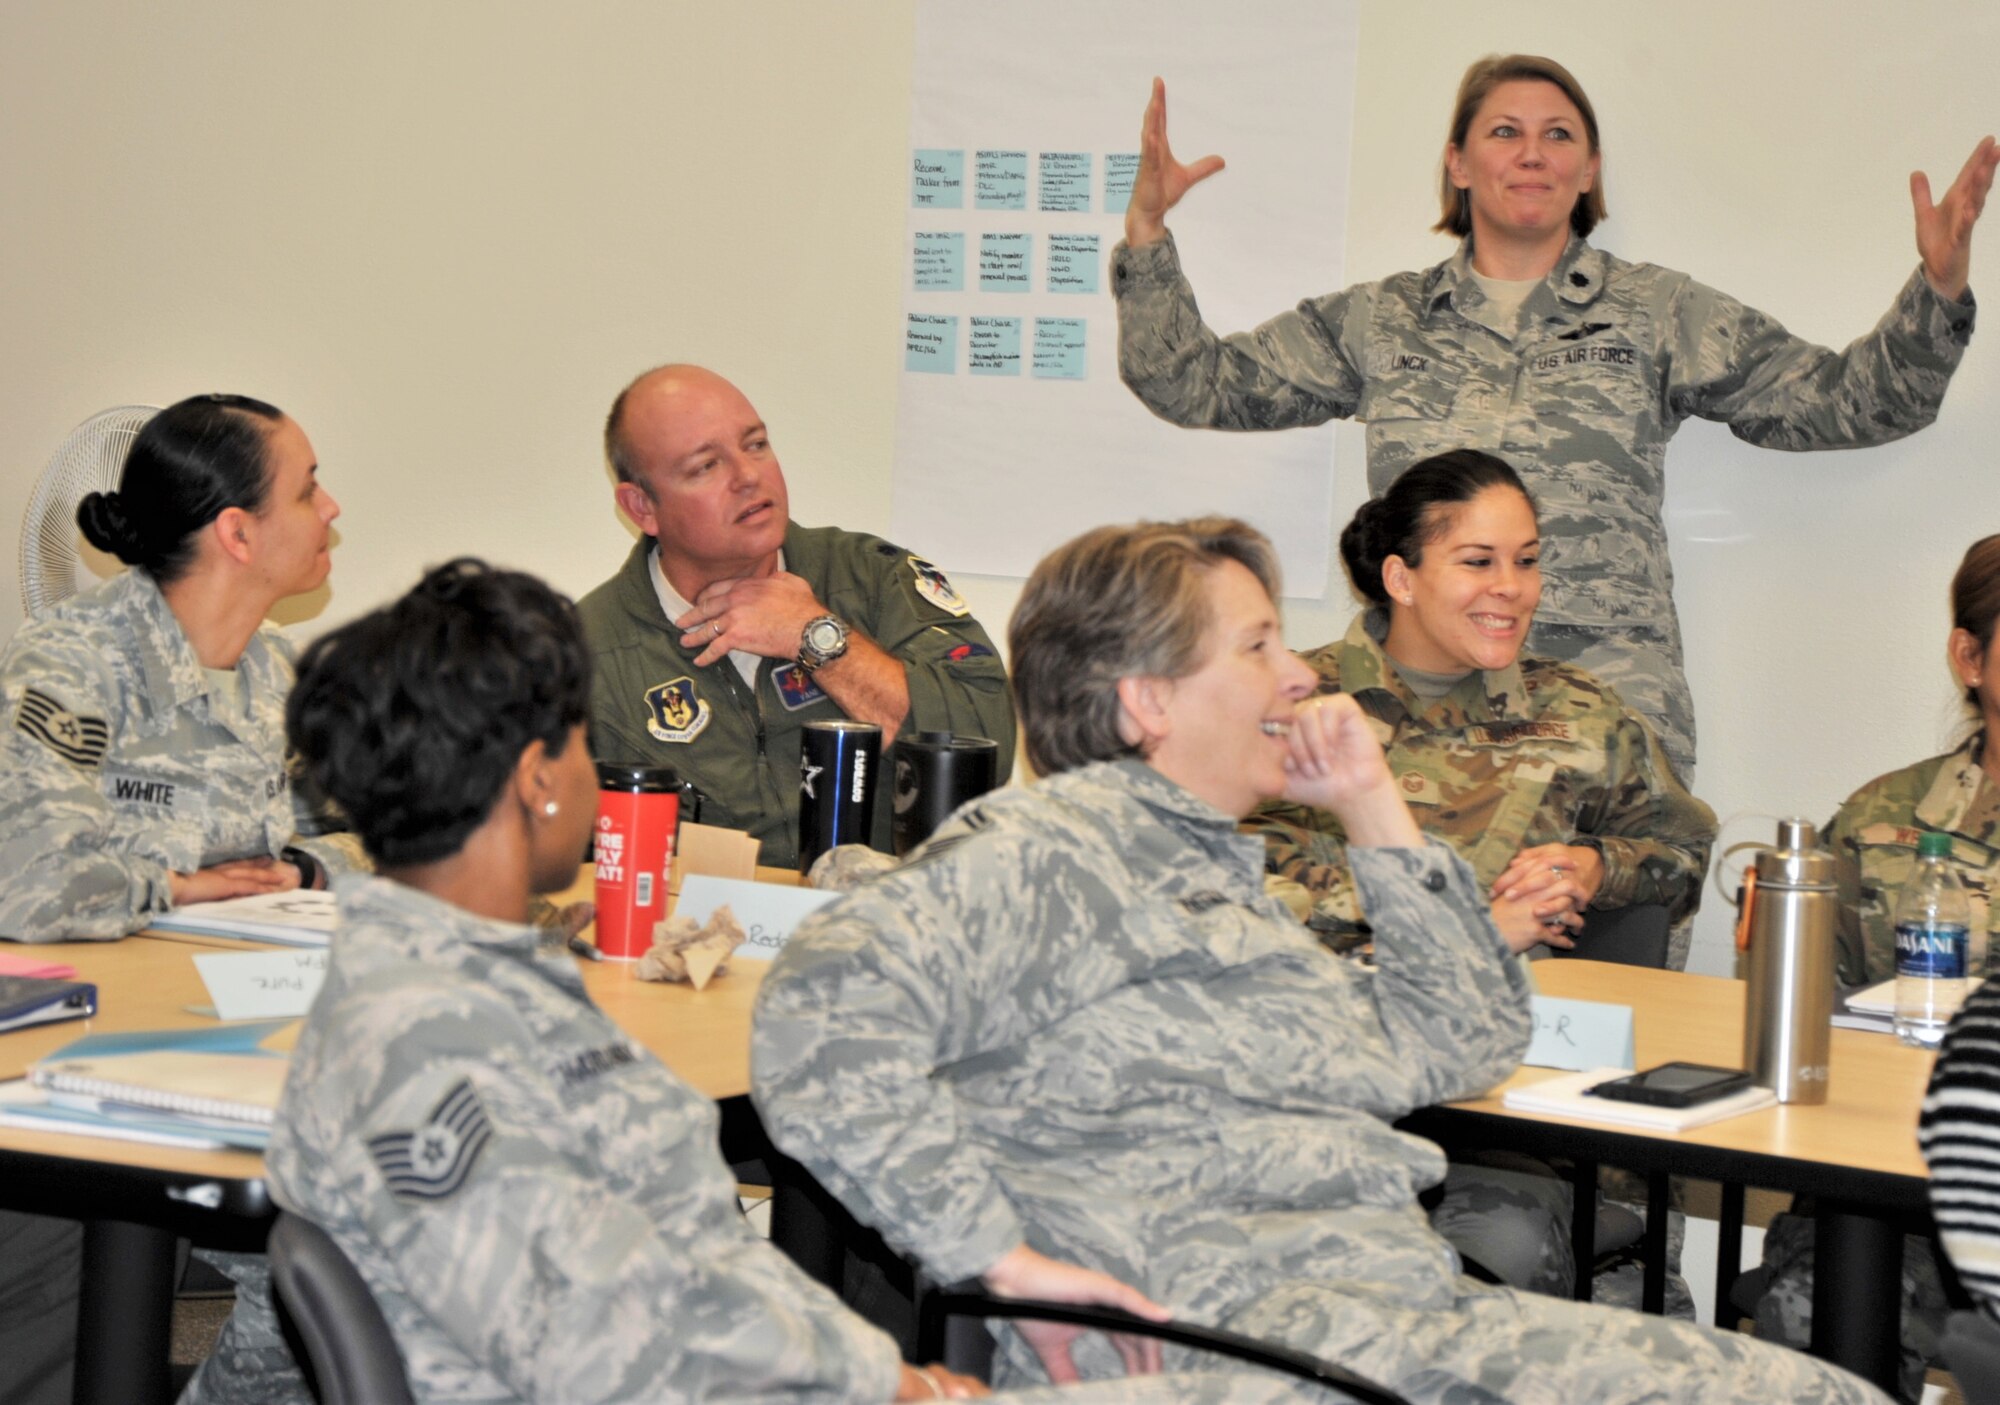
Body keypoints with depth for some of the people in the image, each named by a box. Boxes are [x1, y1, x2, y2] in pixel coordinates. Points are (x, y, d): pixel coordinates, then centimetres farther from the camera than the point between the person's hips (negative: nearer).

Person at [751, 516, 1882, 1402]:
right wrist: (1013, 1258, -21)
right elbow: (825, 1014, -18)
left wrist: (1374, 806, 26)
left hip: (1405, 1298, 10)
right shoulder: (1049, 851, -2)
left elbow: (1465, 1043, 33)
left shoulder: (1222, 879, 28)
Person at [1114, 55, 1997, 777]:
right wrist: (1146, 235, 8)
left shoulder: (1658, 315, 14)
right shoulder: (1378, 322, 17)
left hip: (1609, 708, -1)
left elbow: (1843, 402, 11)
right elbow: (1192, 382, 18)